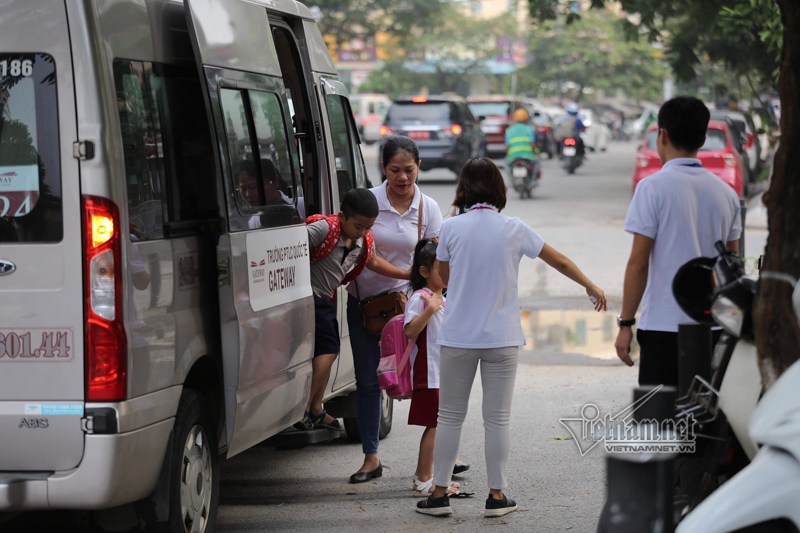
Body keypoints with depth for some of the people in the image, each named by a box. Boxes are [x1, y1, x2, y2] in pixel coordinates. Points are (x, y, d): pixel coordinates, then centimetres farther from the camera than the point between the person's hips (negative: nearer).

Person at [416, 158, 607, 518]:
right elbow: (559, 261, 11)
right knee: (497, 418, 5)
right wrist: (591, 287, 26)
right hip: (501, 339, 0)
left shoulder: (451, 228, -4)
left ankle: (439, 493, 10)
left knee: (450, 416, 8)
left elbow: (444, 277, 9)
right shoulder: (514, 230, -1)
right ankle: (496, 496, 9)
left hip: (457, 337, 0)